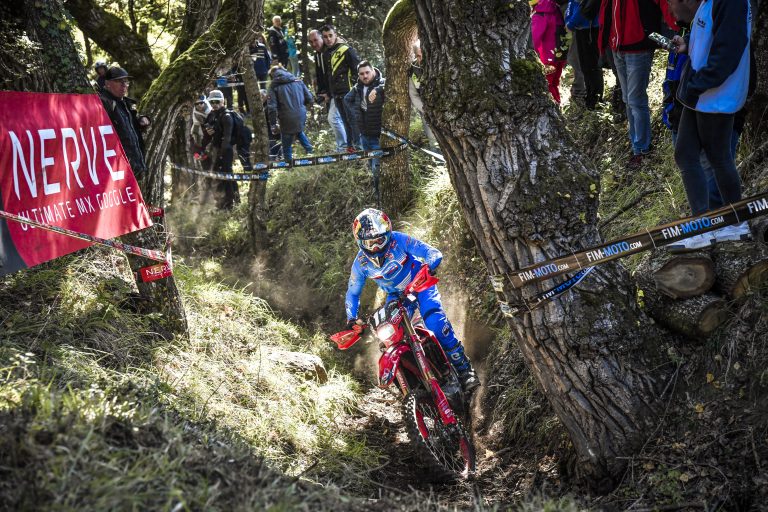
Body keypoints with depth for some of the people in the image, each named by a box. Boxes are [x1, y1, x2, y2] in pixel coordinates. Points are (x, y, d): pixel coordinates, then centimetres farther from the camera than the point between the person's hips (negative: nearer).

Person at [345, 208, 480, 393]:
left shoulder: (398, 240, -25)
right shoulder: (361, 262, -14)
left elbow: (433, 253, -28)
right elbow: (352, 292, 1)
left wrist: (429, 266, -51)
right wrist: (351, 318, -13)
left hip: (420, 283, -4)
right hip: (395, 295, 4)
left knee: (435, 321, -28)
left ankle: (464, 369, -20)